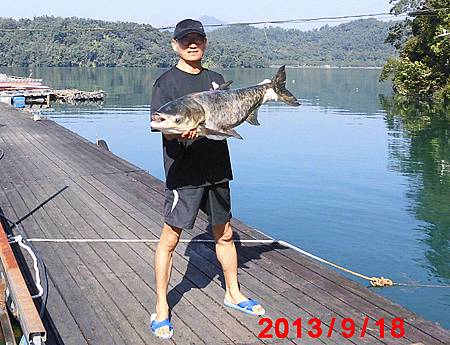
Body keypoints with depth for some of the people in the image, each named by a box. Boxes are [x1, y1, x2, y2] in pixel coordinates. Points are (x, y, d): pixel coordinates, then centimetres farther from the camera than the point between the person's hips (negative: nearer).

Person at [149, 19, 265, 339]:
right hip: (184, 171, -5)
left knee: (224, 234, 16)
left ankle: (233, 294, 35)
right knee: (170, 238, -2)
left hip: (217, 168, 6)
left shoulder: (216, 79, 13)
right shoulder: (166, 83, -5)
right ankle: (161, 309, 12)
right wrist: (181, 134, -35)